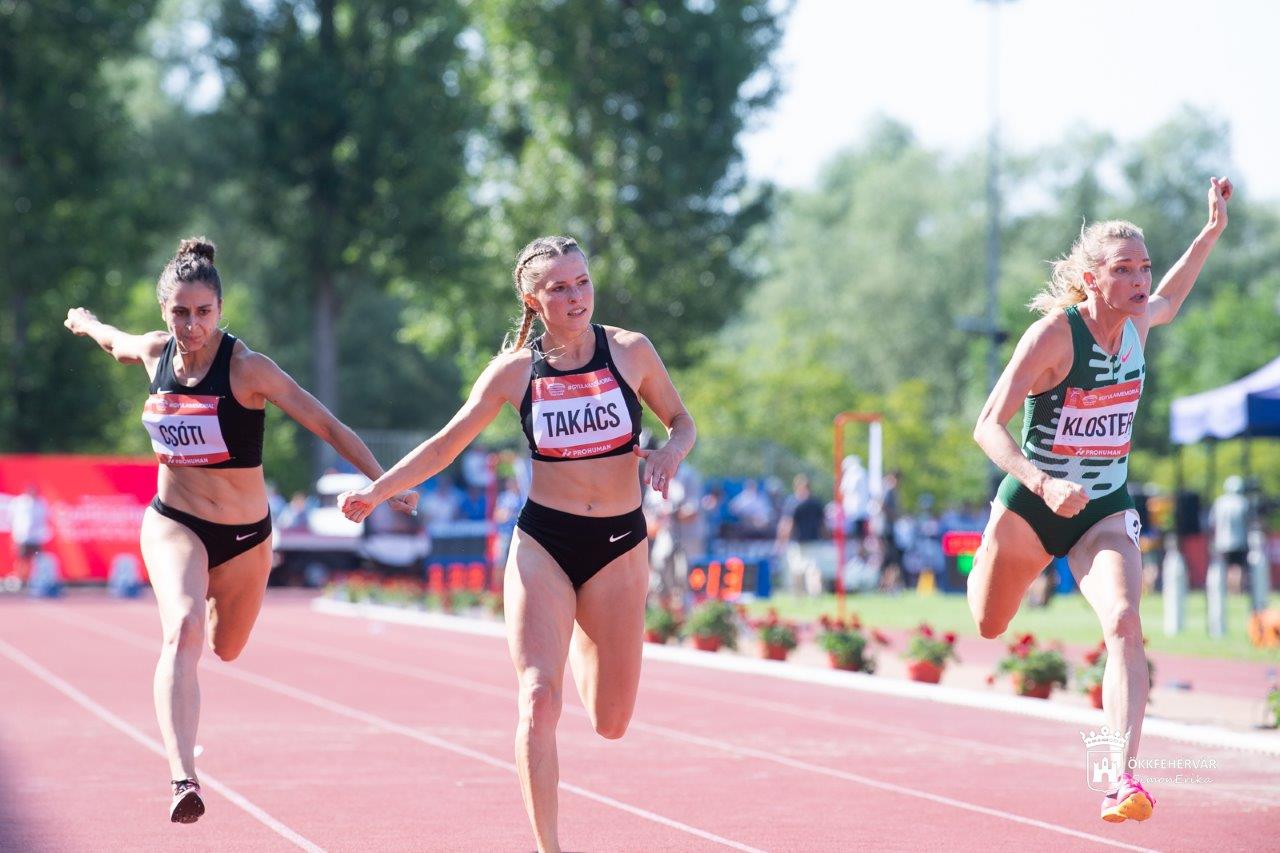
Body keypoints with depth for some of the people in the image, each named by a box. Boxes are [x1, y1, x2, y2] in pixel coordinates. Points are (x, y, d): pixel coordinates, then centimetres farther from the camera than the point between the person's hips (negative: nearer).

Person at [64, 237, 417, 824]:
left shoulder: (246, 367, -19)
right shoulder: (154, 354, -6)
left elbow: (326, 425, -19)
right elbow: (115, 341, 19)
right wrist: (86, 322, 40)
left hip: (244, 534, 0)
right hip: (173, 524, 0)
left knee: (225, 648, 22)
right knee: (182, 630, -28)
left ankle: (216, 598, 62)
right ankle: (183, 780, -40)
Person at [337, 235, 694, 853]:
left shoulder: (630, 351, -4)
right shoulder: (515, 371, -3)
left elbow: (681, 421, 9)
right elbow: (446, 444, 5)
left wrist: (669, 452, -14)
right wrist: (378, 489, -6)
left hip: (619, 546, 1)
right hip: (542, 544, -1)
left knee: (611, 723, 7)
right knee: (538, 698, -17)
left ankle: (580, 638, 43)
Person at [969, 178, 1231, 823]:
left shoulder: (1137, 322, -3)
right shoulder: (1053, 333, -22)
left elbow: (1169, 301, 26)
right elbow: (988, 425, -26)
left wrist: (1213, 230, 17)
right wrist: (1043, 484, -42)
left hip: (1104, 511, 3)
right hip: (1030, 504, -3)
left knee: (1124, 623, -24)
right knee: (985, 630, 17)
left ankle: (1125, 780, -30)